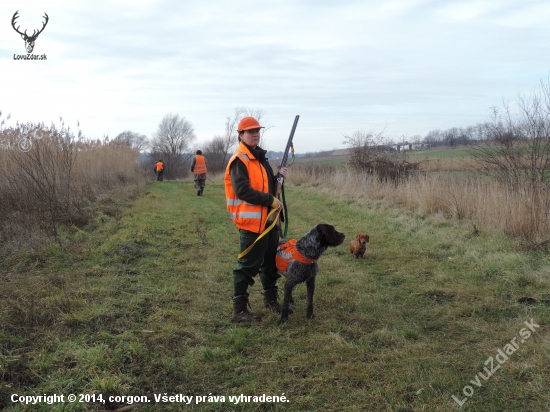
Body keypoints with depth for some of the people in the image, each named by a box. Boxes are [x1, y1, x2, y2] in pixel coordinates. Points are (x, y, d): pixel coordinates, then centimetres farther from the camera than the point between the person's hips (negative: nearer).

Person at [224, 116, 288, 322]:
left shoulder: (260, 157, 15)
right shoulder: (239, 161, -14)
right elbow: (243, 191, -25)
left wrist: (279, 176, 3)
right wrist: (271, 200, -21)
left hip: (269, 219, 9)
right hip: (252, 221, -9)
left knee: (272, 261, 20)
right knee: (248, 266, -5)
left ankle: (270, 298, 36)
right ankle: (239, 309, 2)